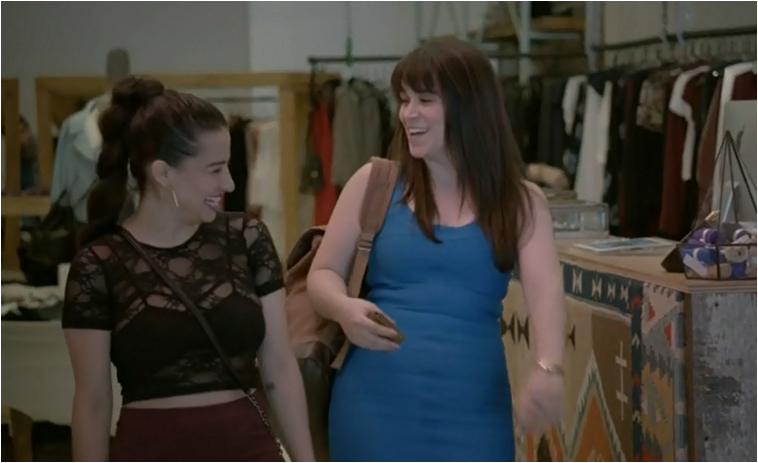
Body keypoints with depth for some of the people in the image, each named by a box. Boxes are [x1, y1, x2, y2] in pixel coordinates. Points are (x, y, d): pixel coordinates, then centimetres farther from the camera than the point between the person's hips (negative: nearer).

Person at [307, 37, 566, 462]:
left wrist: (548, 368, -32)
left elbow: (546, 291, -11)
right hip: (376, 402, 0)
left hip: (472, 409, 1)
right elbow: (323, 273, 8)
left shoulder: (520, 202, 4)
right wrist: (345, 309, -17)